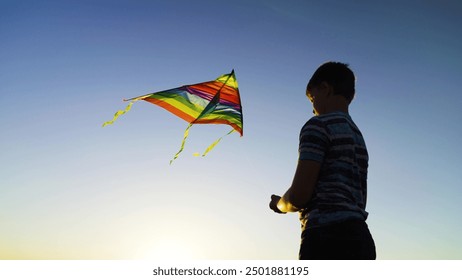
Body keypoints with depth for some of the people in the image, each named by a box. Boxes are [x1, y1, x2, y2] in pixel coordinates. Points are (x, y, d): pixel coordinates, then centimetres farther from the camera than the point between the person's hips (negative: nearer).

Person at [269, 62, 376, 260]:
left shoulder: (319, 126, -2)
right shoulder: (358, 137, 25)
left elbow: (299, 195, -12)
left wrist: (279, 204, 11)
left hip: (327, 238, -9)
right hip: (361, 240, 9)